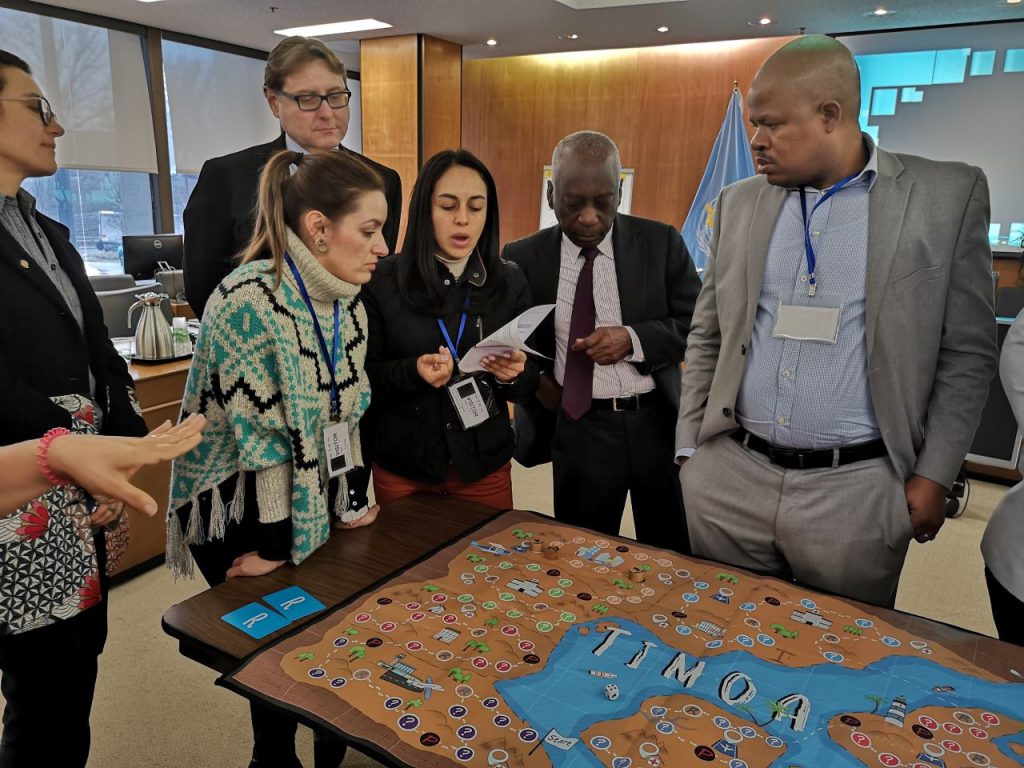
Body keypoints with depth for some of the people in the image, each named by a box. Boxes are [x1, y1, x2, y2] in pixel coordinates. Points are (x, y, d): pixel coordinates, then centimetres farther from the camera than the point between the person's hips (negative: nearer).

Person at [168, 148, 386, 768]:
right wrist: (273, 550, -16)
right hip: (242, 513, -6)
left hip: (315, 504, 6)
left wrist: (353, 505, 6)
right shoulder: (250, 300, -25)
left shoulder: (348, 303, -1)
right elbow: (260, 436, -23)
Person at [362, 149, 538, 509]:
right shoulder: (383, 281, -9)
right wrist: (413, 372, -24)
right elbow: (363, 378, -5)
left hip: (485, 466, 1)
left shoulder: (510, 283, -3)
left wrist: (514, 374, -22)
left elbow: (529, 385, 0)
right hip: (401, 468, -1)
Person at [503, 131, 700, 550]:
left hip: (659, 421, 1)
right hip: (578, 430, 0)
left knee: (673, 560, 15)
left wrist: (633, 339, -18)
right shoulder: (524, 258, -1)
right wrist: (533, 377, -7)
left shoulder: (660, 242, -1)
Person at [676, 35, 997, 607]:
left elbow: (966, 353, 0)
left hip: (855, 489, -2)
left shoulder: (947, 195, -2)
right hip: (726, 478, 3)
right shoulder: (740, 203, 6)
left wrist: (934, 476, -3)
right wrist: (690, 449, 6)